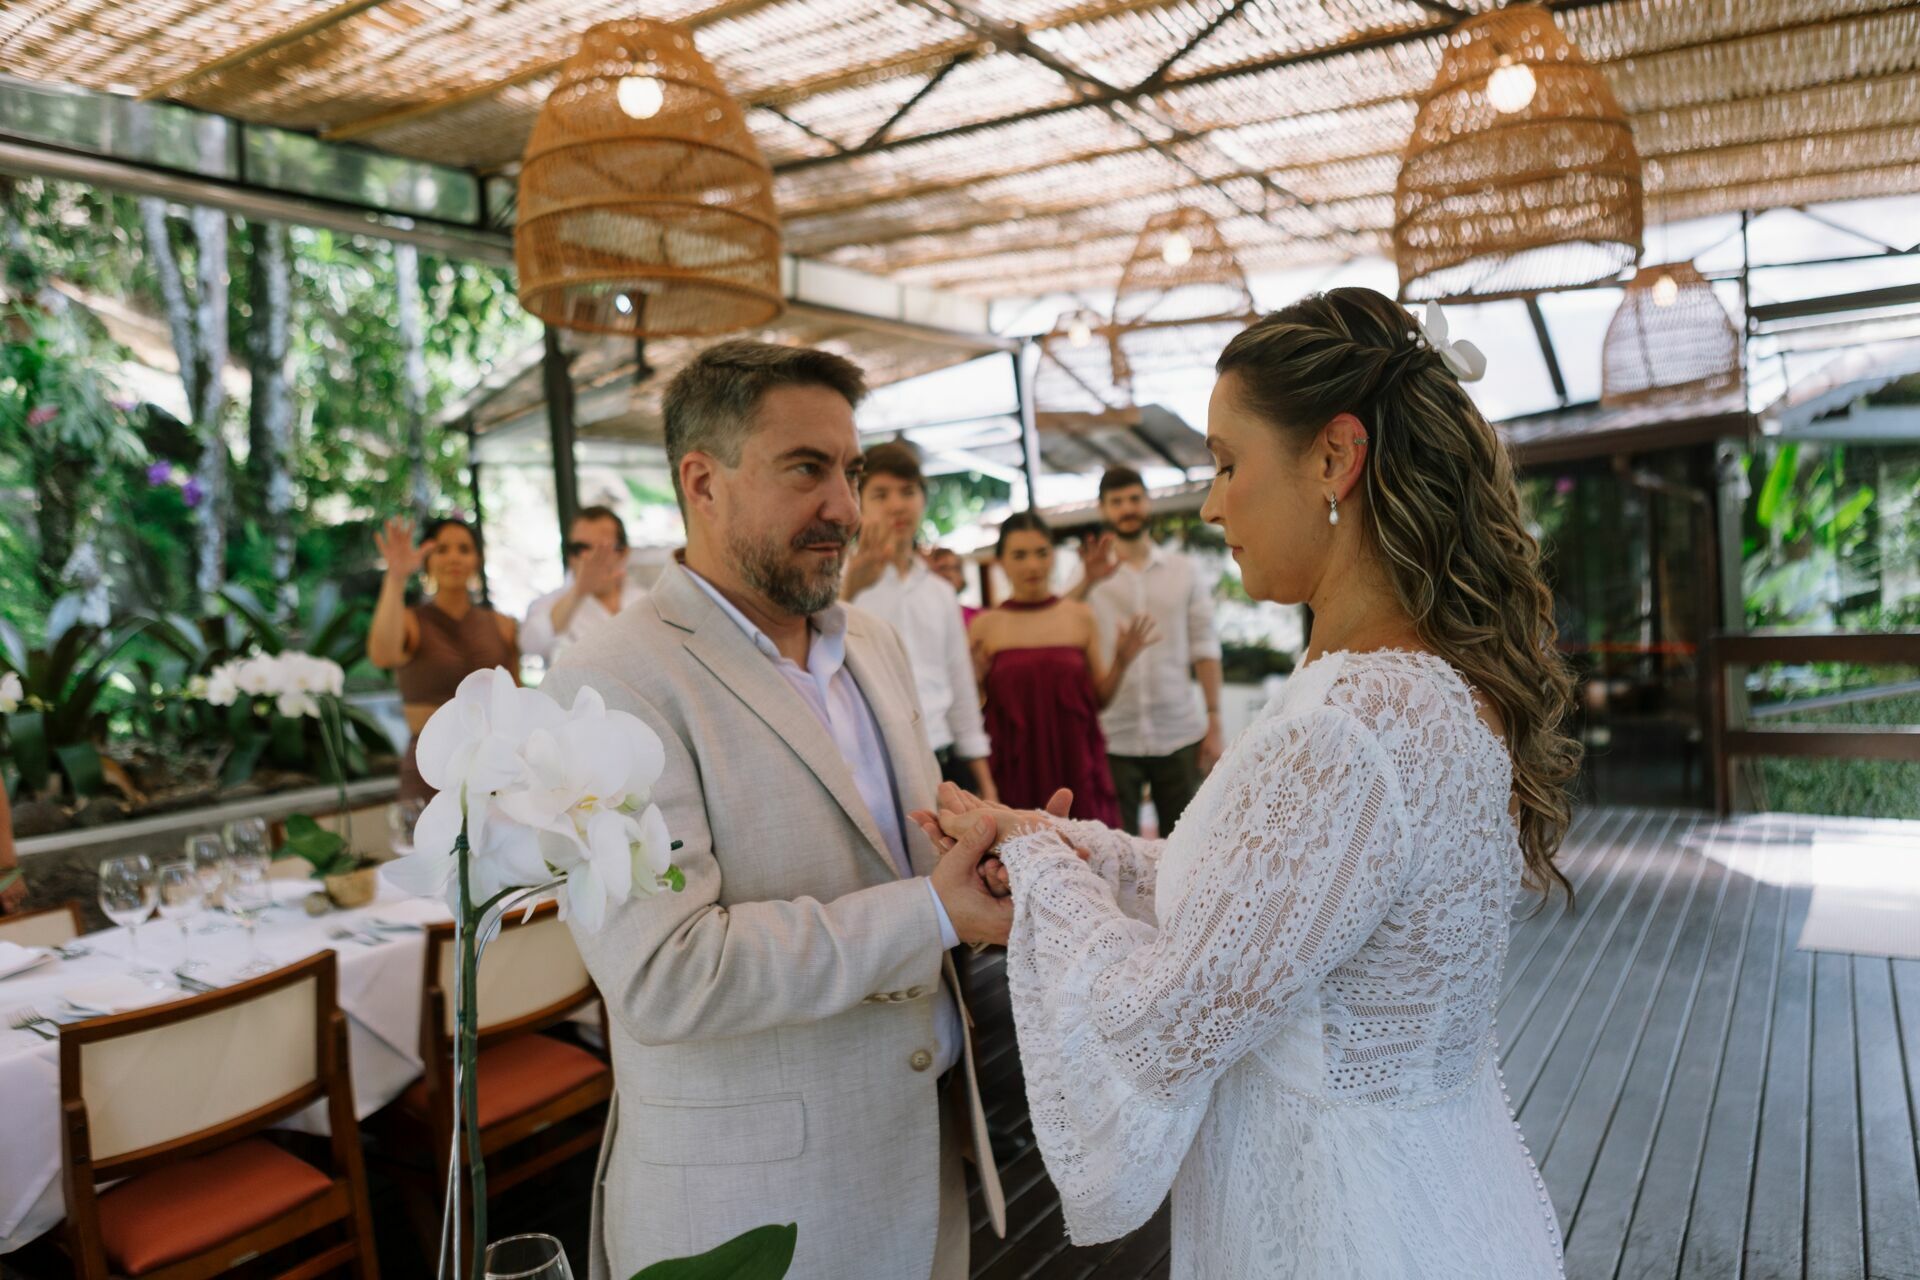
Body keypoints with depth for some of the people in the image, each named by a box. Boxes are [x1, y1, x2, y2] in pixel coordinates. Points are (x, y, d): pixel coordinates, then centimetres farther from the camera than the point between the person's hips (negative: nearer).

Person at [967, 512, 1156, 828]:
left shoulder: (1080, 617, 5)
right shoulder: (984, 626, 1)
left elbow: (1100, 698, 10)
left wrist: (1121, 663, -5)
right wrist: (976, 677, -14)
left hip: (1075, 763, 1)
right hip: (1016, 769, -1)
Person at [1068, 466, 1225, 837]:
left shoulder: (1184, 571, 9)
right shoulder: (1092, 574, 4)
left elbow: (1205, 649, 6)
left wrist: (1214, 723, 0)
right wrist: (1088, 581, -31)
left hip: (1180, 736, 1)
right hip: (1111, 738, -1)